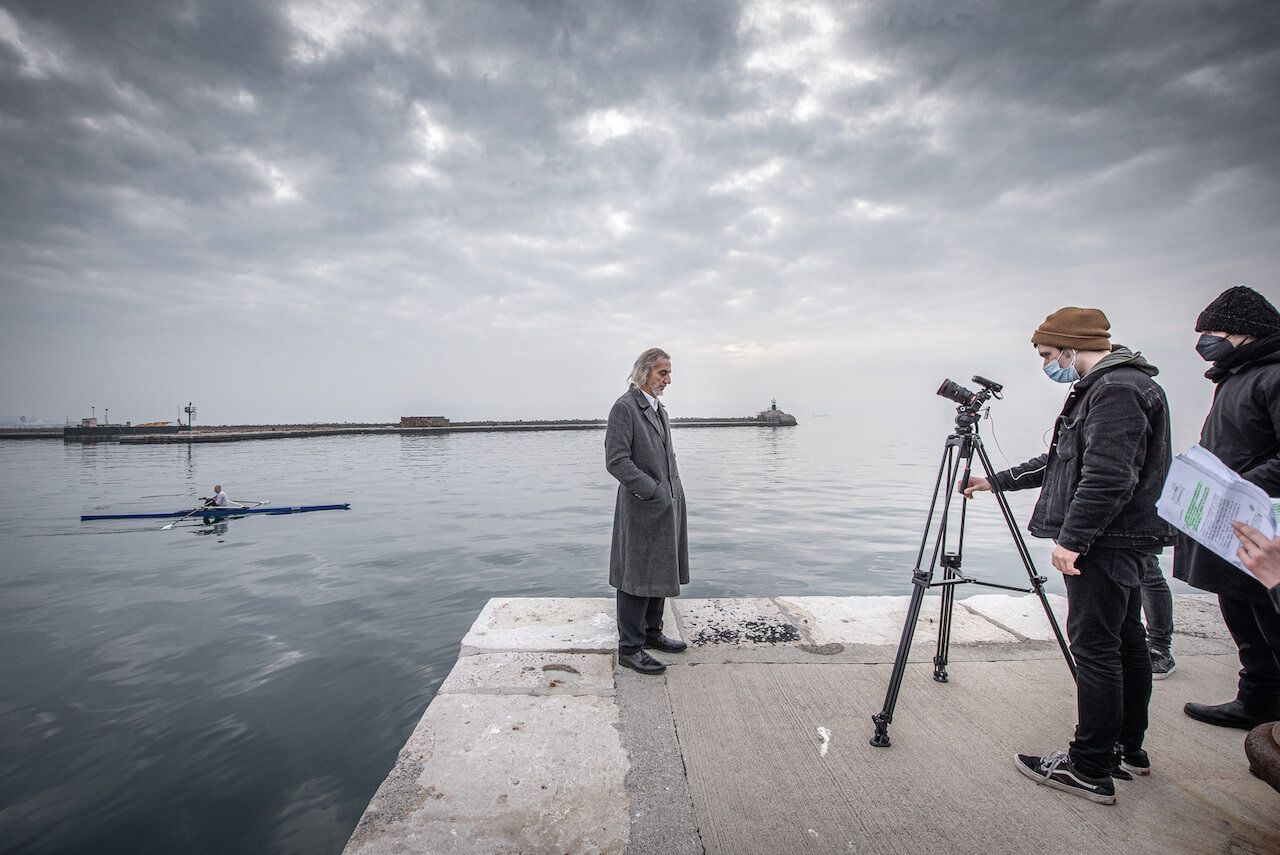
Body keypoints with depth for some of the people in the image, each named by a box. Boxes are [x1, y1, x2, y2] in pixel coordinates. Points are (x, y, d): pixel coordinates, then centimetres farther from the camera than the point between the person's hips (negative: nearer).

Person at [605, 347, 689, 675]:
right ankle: (629, 648, 15)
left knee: (660, 574, 19)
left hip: (666, 507, 9)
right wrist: (654, 492, -18)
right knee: (637, 578, 1)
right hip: (642, 510, -9)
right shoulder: (624, 407, -13)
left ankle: (651, 632, 35)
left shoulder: (658, 409, 14)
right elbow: (616, 461, -20)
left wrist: (676, 497, 12)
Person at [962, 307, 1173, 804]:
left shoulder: (1117, 390, -16)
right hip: (1123, 544, 11)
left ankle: (1089, 769, 5)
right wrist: (997, 482, 24)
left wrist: (1071, 538, -22)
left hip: (1105, 544, -11)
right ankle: (1128, 751, 29)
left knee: (1095, 649, -5)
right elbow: (1059, 462, 23)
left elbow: (1108, 477, -25)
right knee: (1125, 642, 16)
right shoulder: (1104, 388, 17)